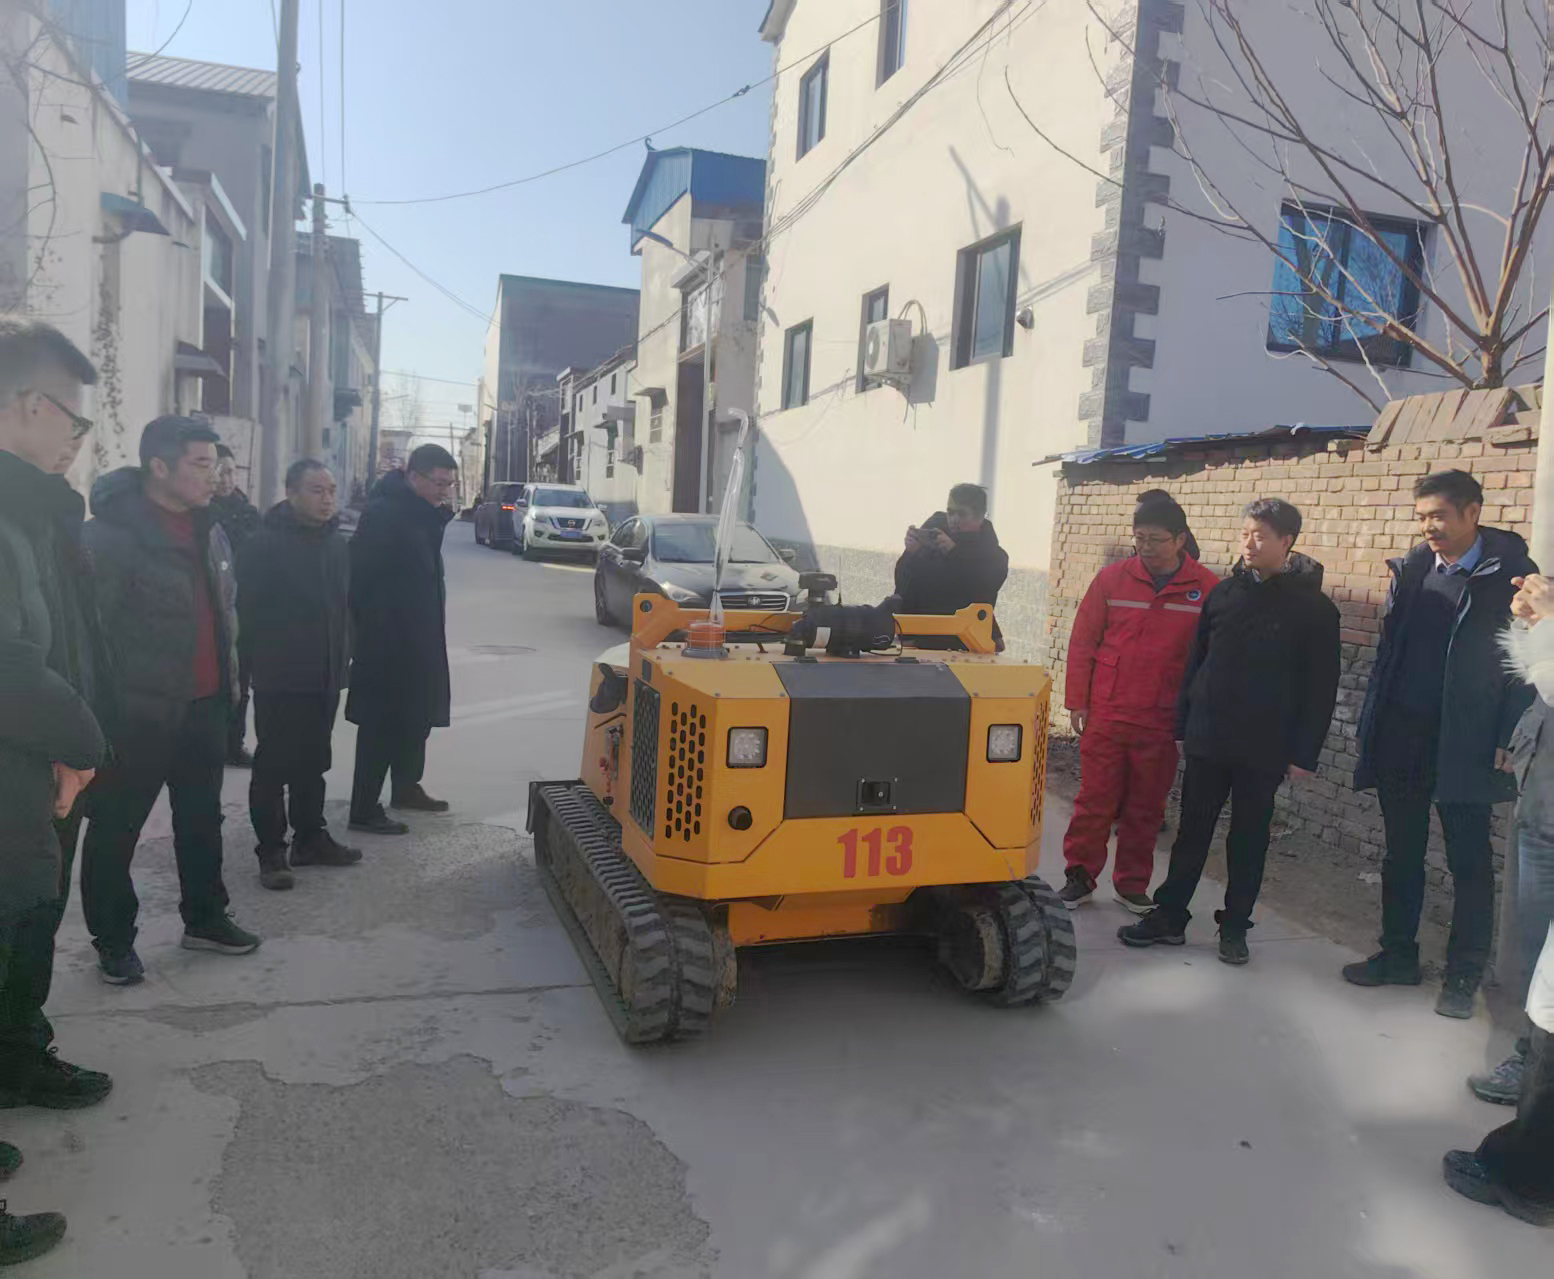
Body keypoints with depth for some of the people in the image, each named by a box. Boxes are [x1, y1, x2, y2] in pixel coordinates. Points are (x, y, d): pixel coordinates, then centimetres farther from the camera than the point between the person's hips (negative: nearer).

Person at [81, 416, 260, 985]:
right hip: (138, 714, -7)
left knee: (203, 819, 18)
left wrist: (229, 678, 16)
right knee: (116, 830, 7)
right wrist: (106, 707, -17)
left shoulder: (208, 529, 8)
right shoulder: (111, 535, -16)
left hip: (204, 706, 7)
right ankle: (113, 940, 23)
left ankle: (205, 918, 34)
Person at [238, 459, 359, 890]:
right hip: (280, 679, -7)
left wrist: (343, 659, 11)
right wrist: (255, 665, -13)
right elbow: (247, 612, -12)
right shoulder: (265, 545, -12)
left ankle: (310, 837, 28)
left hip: (324, 678, 7)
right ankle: (271, 851, 10)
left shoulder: (337, 544, 9)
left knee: (313, 763, 16)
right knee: (273, 767, 2)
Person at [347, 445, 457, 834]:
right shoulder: (382, 514, -18)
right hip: (386, 643, -9)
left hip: (419, 641, 9)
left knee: (417, 716, 19)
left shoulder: (423, 514, 11)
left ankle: (407, 787, 35)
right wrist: (372, 634, -18)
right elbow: (362, 581, -20)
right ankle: (364, 810, 5)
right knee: (381, 725, -4)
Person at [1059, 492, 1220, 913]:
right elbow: (1083, 641, 3)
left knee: (1146, 807, 10)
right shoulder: (1112, 578, 0)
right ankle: (1080, 876, 19)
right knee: (1095, 799, 5)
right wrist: (1077, 701, 0)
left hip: (1162, 722, 0)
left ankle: (1133, 884, 24)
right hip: (1105, 715, 0)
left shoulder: (1207, 589, -3)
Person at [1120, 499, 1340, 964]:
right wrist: (1183, 725, 7)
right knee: (1192, 832, 8)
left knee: (1249, 840, 9)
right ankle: (1169, 916, 18)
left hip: (1264, 748, -2)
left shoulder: (1314, 608, -5)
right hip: (1207, 738, 3)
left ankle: (1234, 927, 22)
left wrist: (1304, 753, -8)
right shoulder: (1224, 593, 5)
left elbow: (1320, 687, -5)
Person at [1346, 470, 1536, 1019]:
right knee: (1402, 853, 14)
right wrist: (1372, 723, 5)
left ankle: (1464, 975, 17)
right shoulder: (1412, 569, 7)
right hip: (1402, 737, 5)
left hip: (1464, 743, -4)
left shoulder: (1510, 574, -6)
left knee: (1469, 861, 6)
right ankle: (1398, 955, 27)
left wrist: (1509, 741, -12)